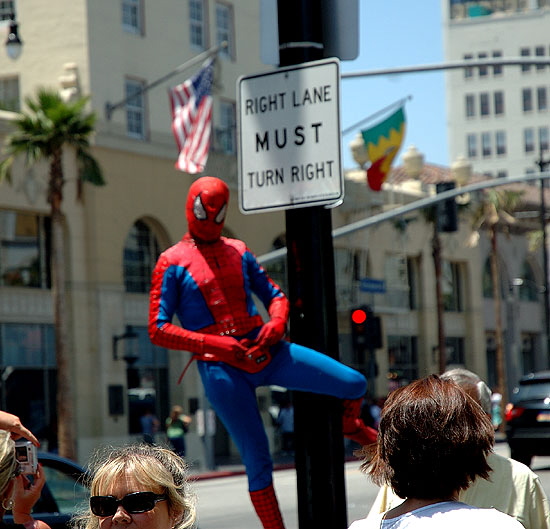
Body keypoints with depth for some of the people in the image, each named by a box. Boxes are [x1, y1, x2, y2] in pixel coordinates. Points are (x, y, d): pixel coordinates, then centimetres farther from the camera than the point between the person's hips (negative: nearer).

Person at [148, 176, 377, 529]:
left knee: (355, 384, -2)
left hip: (265, 351, 5)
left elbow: (275, 295, 22)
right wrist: (214, 344, -15)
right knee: (258, 461, -6)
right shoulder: (173, 262, 1)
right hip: (220, 367, -4)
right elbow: (158, 330, -4)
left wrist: (277, 322, -3)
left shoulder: (238, 251, 17)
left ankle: (350, 425, 34)